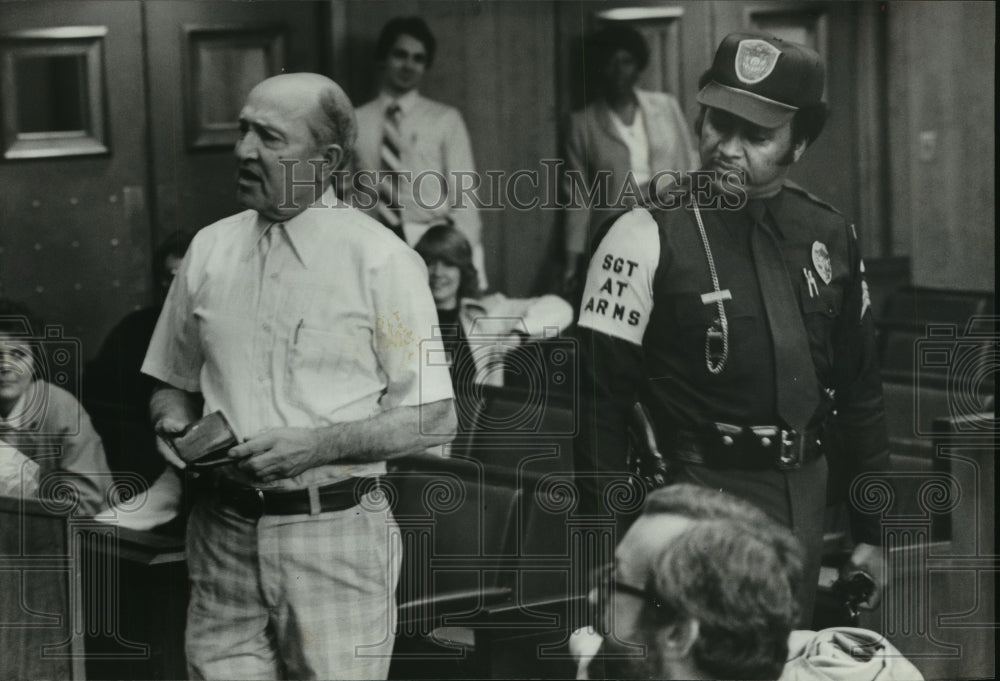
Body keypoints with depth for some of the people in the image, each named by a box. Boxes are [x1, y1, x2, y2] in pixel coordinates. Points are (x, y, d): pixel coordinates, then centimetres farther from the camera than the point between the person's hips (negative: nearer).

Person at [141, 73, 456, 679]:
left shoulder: (381, 260, -6)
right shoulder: (209, 250, 8)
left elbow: (434, 419, -6)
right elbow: (173, 381, 20)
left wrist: (317, 445, -18)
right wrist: (174, 422, -3)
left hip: (336, 535, -4)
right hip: (224, 532, 4)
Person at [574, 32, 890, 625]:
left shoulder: (832, 236, 4)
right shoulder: (647, 238, -11)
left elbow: (859, 390, 14)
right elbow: (600, 404, -10)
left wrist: (872, 531, 15)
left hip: (808, 500, 5)